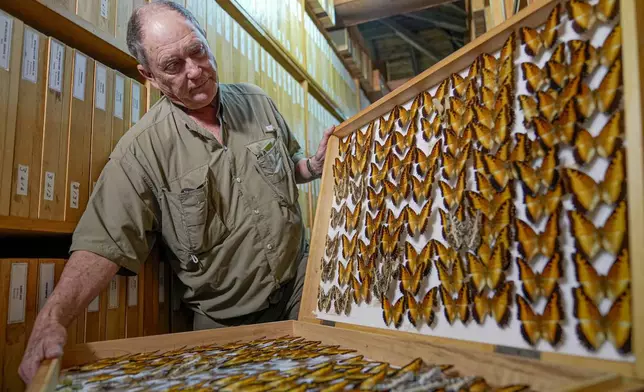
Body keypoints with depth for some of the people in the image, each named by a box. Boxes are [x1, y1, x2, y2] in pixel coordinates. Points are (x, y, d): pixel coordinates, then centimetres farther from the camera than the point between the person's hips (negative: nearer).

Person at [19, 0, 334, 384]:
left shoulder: (257, 102, -1)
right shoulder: (142, 150, -15)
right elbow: (105, 244, -18)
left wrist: (315, 164, -9)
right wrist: (52, 319, -31)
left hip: (301, 283, 3)